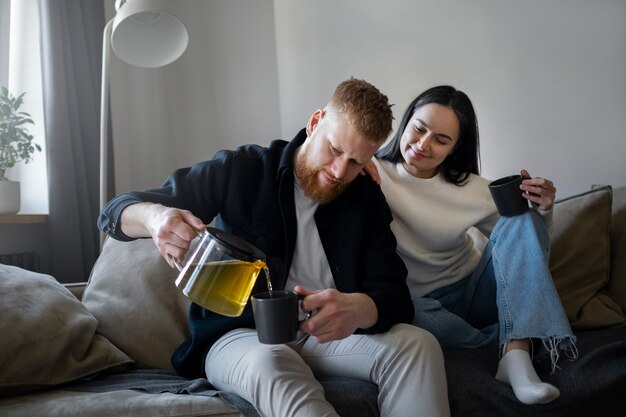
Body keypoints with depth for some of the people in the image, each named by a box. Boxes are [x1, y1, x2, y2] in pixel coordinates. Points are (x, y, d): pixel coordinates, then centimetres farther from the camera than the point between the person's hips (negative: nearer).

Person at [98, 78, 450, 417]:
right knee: (270, 365, -39)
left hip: (326, 335, 4)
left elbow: (394, 295, -6)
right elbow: (117, 212, -3)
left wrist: (359, 309, -33)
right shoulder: (241, 172, -4)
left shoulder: (367, 199, 4)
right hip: (239, 335, -3)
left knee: (418, 345, -24)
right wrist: (155, 216, -30)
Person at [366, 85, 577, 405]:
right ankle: (511, 343, -20)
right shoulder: (371, 175, -10)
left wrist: (542, 212, -15)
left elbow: (526, 245, 7)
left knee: (520, 220, -19)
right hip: (422, 304, -2)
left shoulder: (472, 189, -3)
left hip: (473, 292, 3)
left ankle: (516, 355, -32)